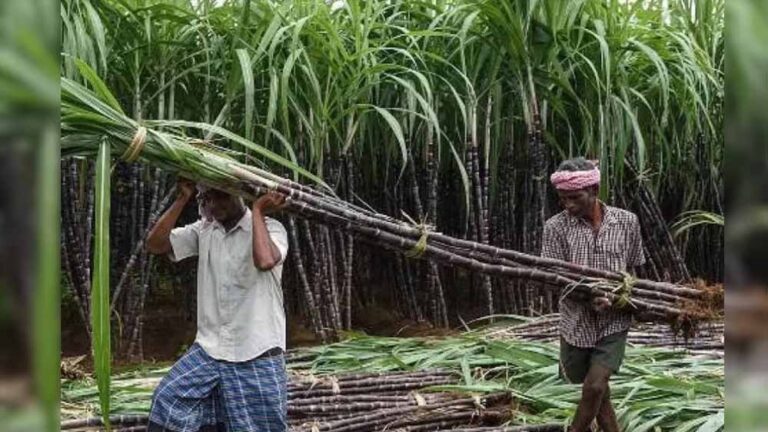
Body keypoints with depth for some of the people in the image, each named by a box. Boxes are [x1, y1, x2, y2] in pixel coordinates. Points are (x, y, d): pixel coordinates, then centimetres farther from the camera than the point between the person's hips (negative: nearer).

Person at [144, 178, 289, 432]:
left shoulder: (270, 228, -7)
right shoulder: (203, 230, 8)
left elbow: (265, 261, -30)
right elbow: (154, 244, -1)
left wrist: (257, 211, -18)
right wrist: (183, 199, -5)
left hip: (256, 357, -4)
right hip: (208, 351, 4)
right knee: (164, 411, -3)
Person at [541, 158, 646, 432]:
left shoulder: (627, 222, -3)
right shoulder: (556, 226, -8)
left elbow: (633, 269, 9)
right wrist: (590, 297, -26)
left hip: (614, 321, -1)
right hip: (576, 322, 1)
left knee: (595, 386, -12)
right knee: (592, 386, 13)